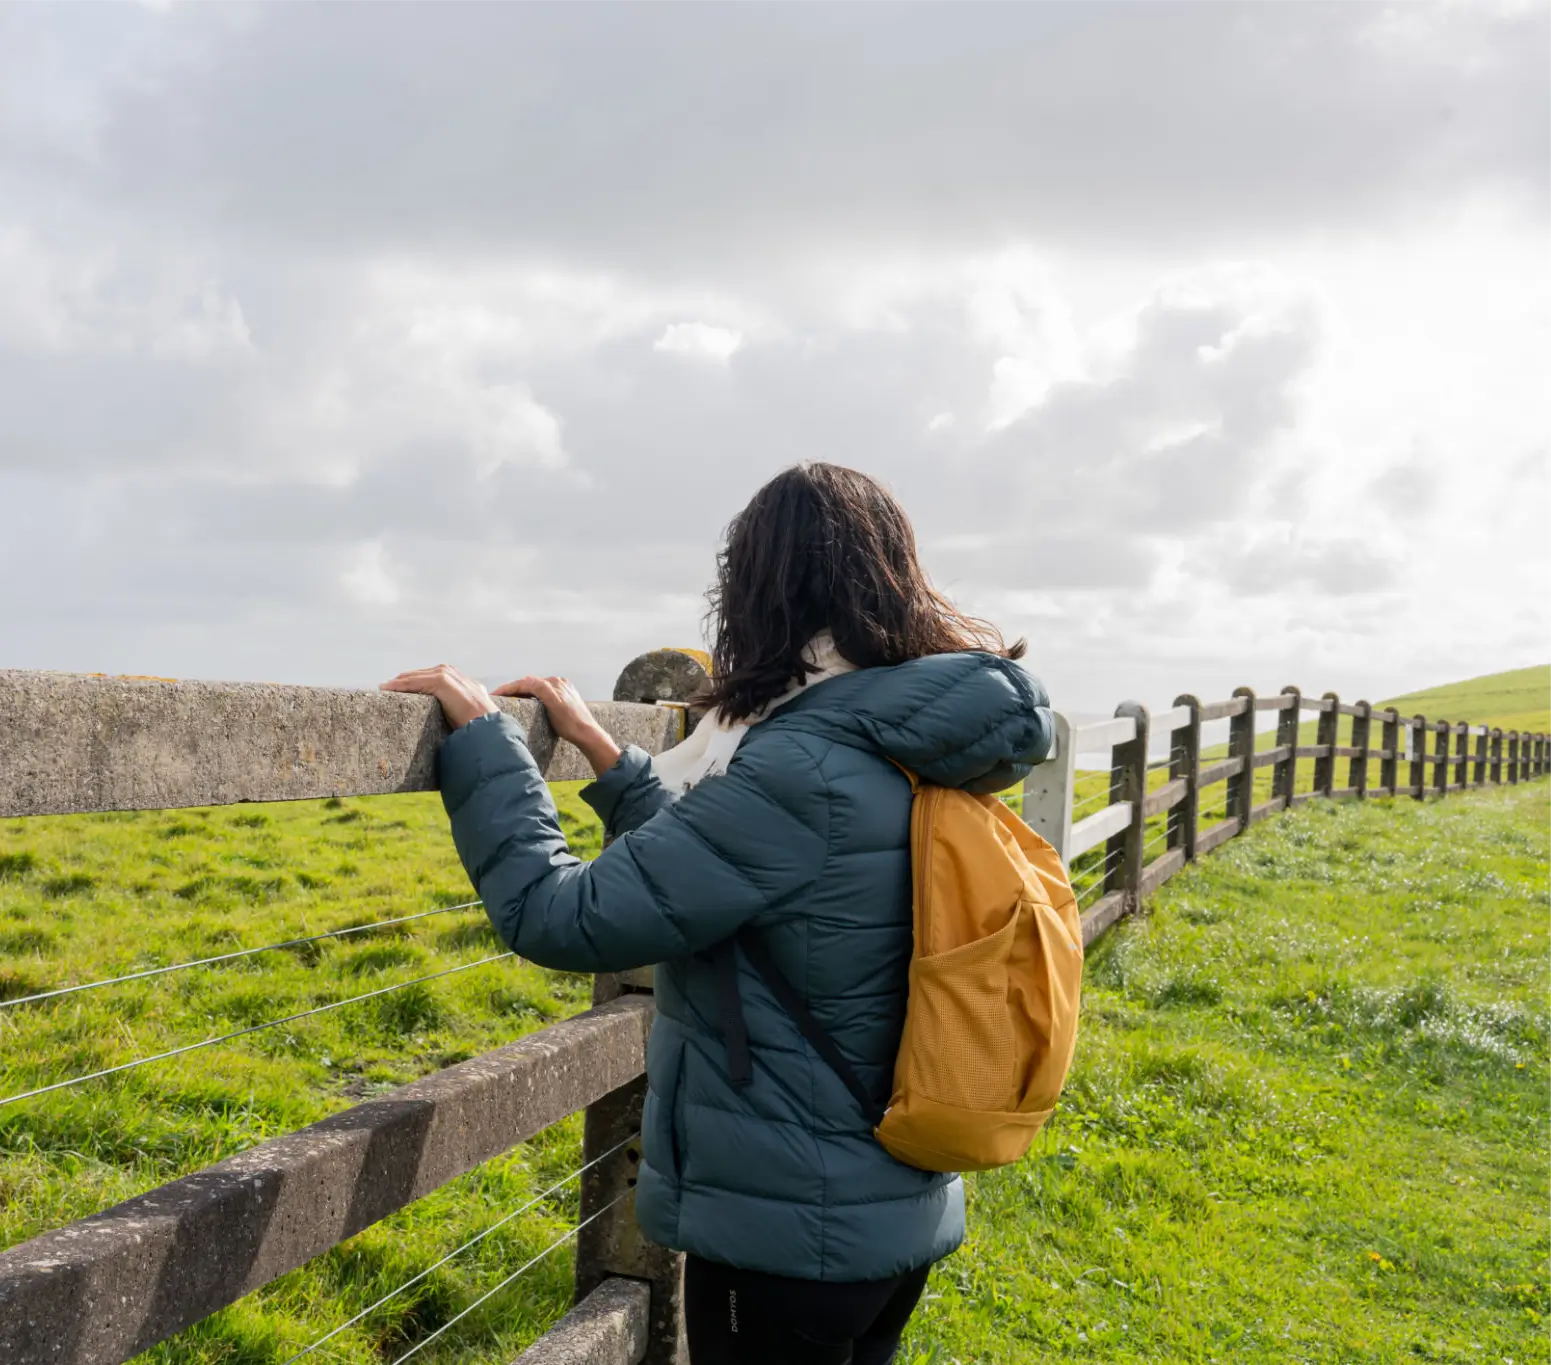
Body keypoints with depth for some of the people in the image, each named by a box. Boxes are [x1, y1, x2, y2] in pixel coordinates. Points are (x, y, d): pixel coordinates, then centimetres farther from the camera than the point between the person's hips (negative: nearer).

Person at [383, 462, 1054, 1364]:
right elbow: (707, 873, 14)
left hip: (785, 1232, -8)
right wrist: (604, 753, 15)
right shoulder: (927, 753, 2)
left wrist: (483, 734, -13)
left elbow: (561, 920, -23)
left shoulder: (800, 772, -25)